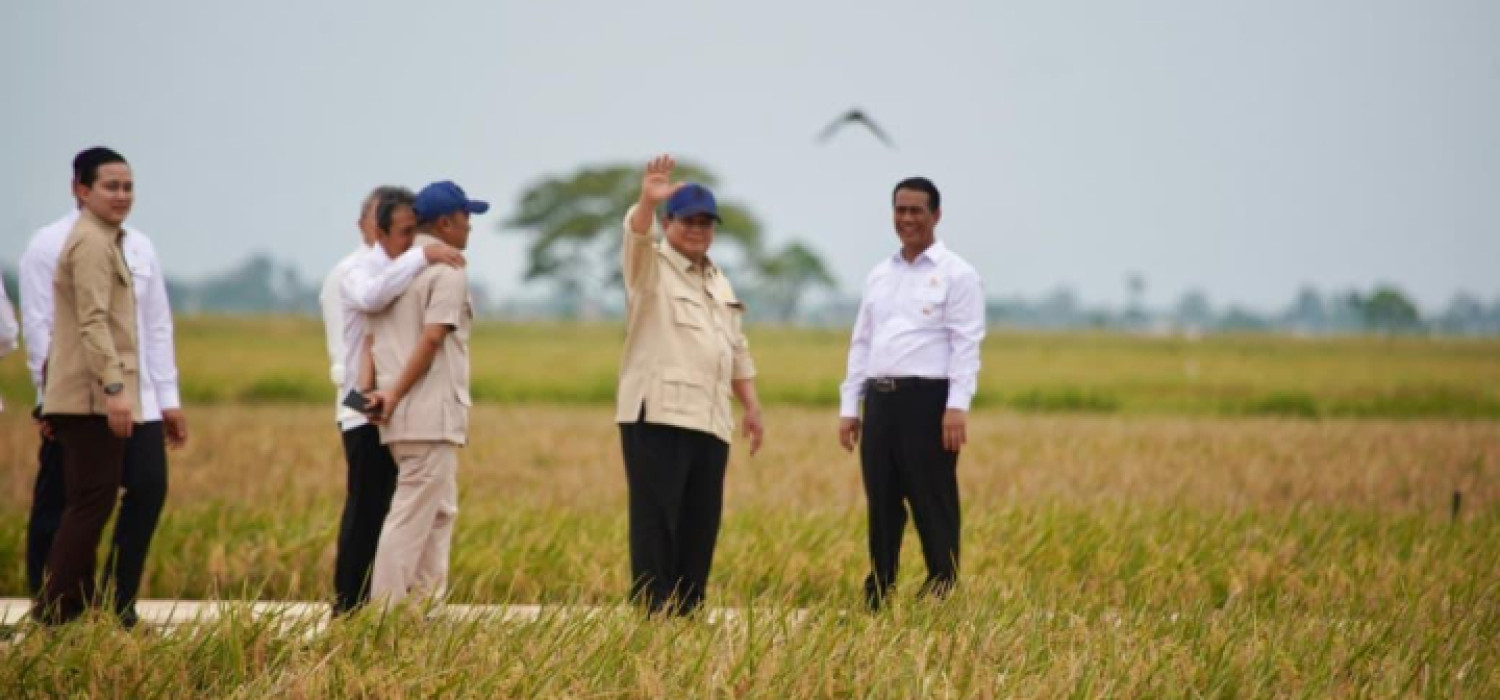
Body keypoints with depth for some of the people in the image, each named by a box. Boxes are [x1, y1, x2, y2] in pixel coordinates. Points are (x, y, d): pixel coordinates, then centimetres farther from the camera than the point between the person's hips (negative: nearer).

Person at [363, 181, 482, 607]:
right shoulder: (448, 271, -8)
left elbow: (372, 334, 8)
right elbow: (432, 338, -17)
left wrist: (370, 385, -3)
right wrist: (396, 394, -15)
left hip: (399, 412, 8)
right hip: (431, 415, -8)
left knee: (439, 512, 17)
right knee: (412, 516, -7)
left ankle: (426, 606, 17)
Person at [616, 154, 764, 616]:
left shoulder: (719, 282, 23)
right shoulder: (651, 267, 2)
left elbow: (737, 351, 27)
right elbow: (636, 236, -21)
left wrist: (752, 407, 19)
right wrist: (648, 200, -41)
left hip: (710, 422, 7)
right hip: (657, 417, -7)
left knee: (701, 525, 6)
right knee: (655, 521, -10)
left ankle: (687, 612, 10)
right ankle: (651, 612, -10)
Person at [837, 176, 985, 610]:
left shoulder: (957, 274, -1)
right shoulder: (879, 275, 18)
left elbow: (966, 345, -9)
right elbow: (861, 343, 20)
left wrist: (958, 407, -19)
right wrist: (849, 406, 13)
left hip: (927, 400, -6)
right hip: (880, 400, 6)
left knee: (933, 508, -5)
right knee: (881, 506, 8)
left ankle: (941, 601, -1)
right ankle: (876, 602, 12)